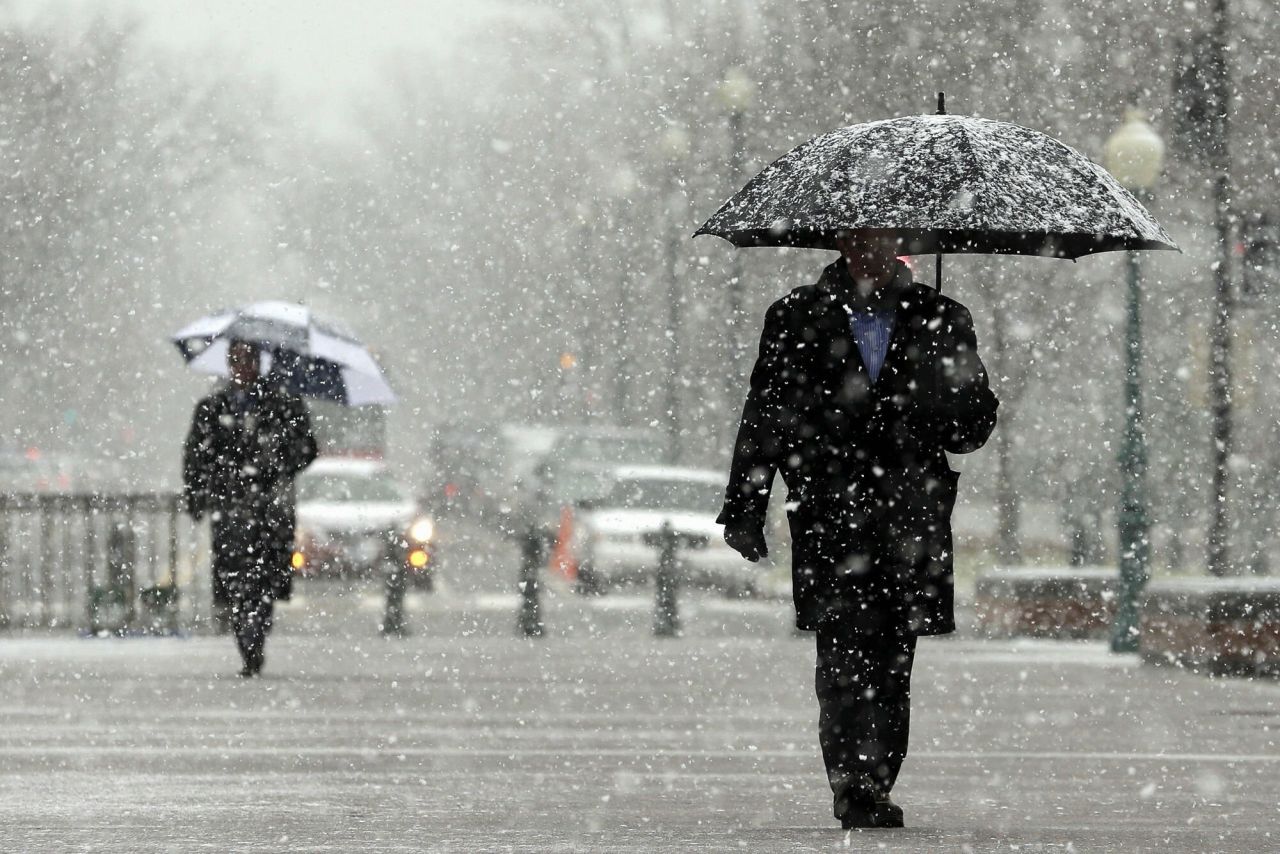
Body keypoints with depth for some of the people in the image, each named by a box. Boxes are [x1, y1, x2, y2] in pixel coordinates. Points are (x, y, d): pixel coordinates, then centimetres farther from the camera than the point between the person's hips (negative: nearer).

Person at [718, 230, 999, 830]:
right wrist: (744, 507, 6)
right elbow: (763, 419, 13)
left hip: (911, 525, 1)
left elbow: (976, 422, 15)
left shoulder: (941, 321, 12)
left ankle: (872, 795, 10)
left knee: (890, 666, 2)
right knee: (846, 656, -14)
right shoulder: (796, 320, 11)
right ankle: (856, 794, -17)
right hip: (828, 520, -1)